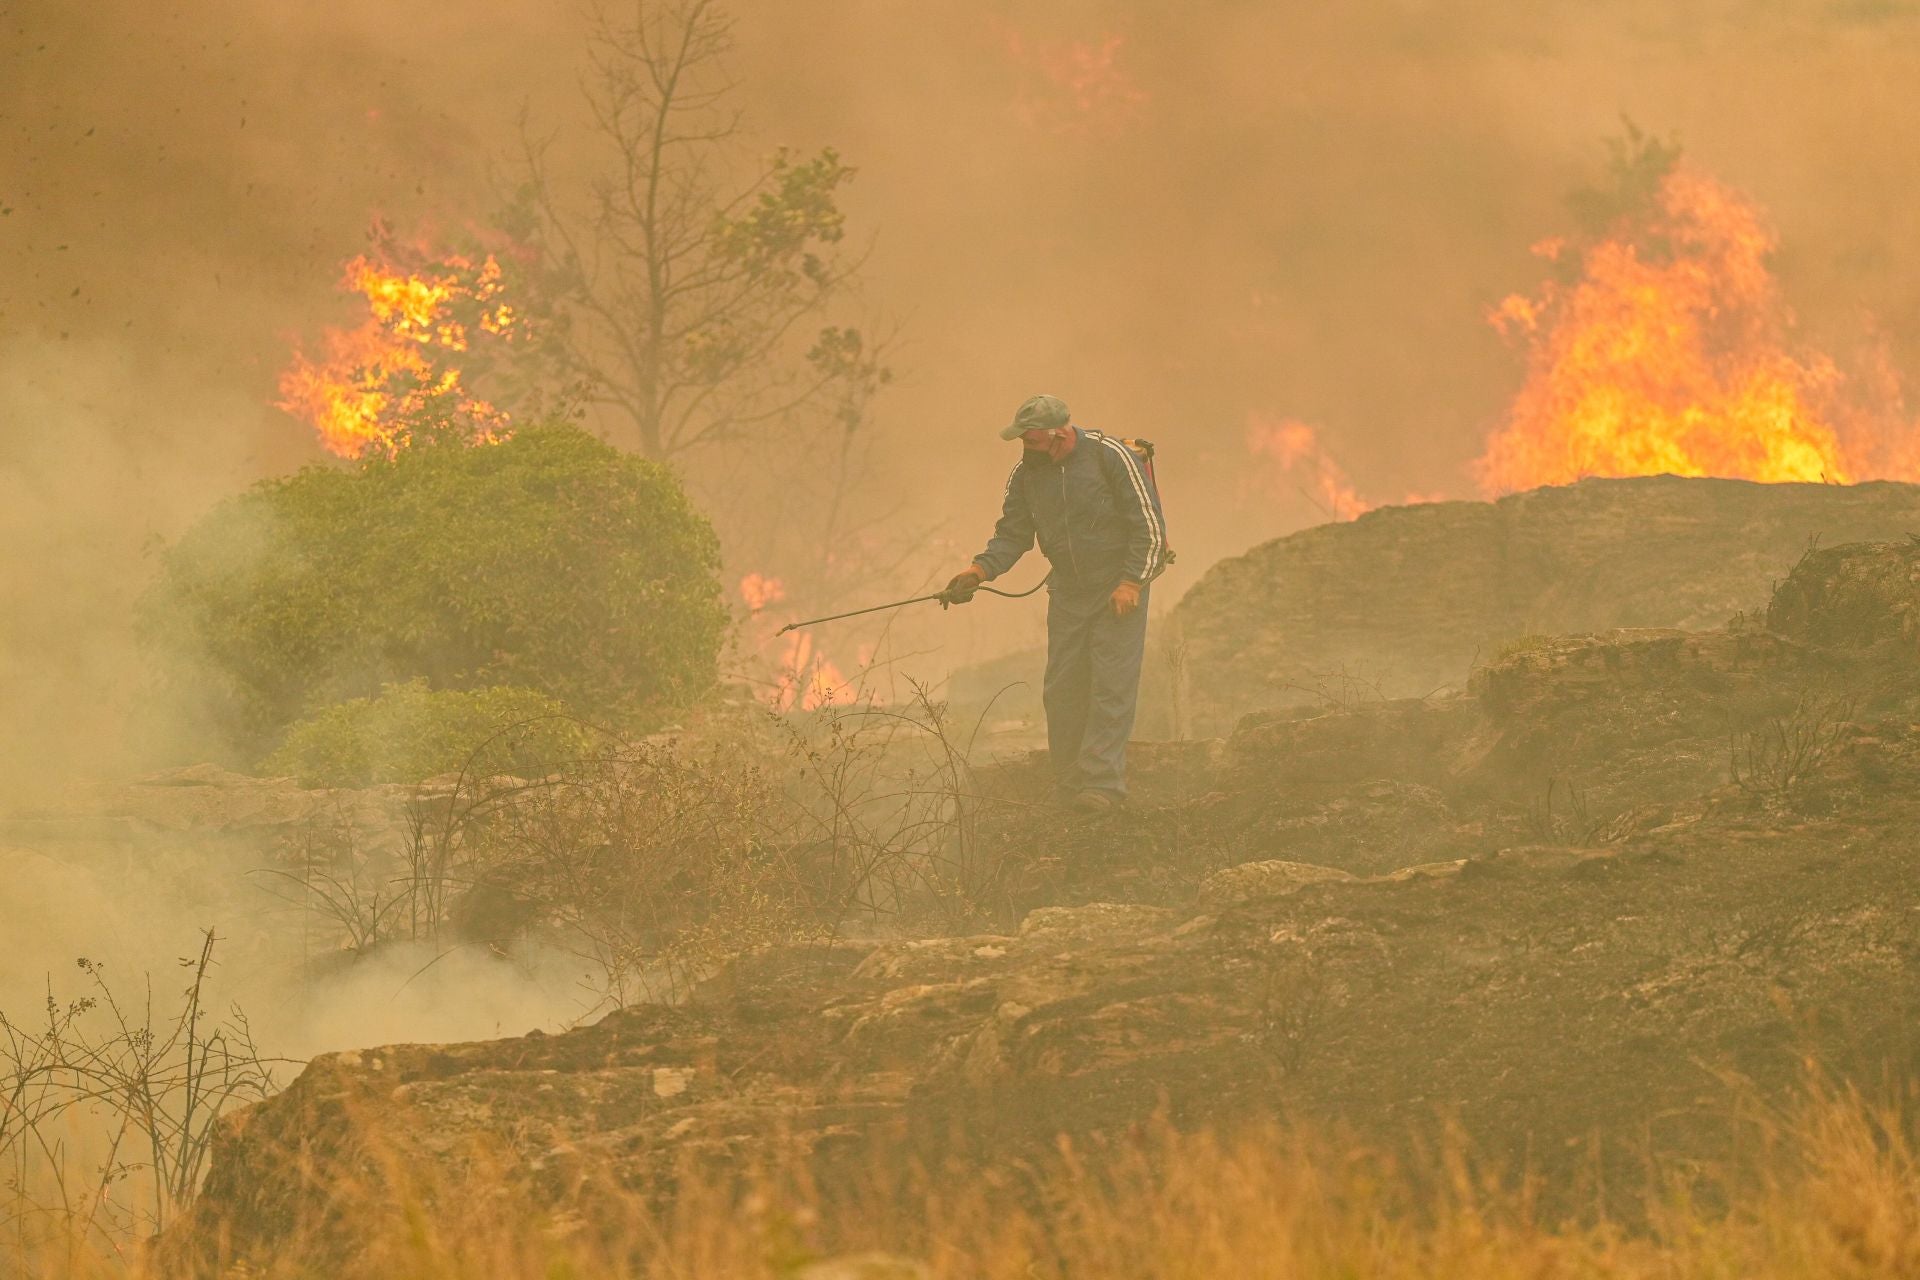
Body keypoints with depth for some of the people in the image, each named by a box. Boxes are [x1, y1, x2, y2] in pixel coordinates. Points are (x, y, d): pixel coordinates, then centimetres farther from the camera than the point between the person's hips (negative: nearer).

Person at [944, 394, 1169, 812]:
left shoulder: (1111, 457, -15)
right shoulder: (1025, 474, 1)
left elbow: (1150, 524, -12)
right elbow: (1012, 535, 7)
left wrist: (1132, 582, -17)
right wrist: (979, 570, -10)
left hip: (1119, 587, -5)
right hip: (1067, 590, 5)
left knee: (1112, 685, -11)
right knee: (1062, 690, 3)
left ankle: (1102, 784, -13)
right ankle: (1068, 784, 10)